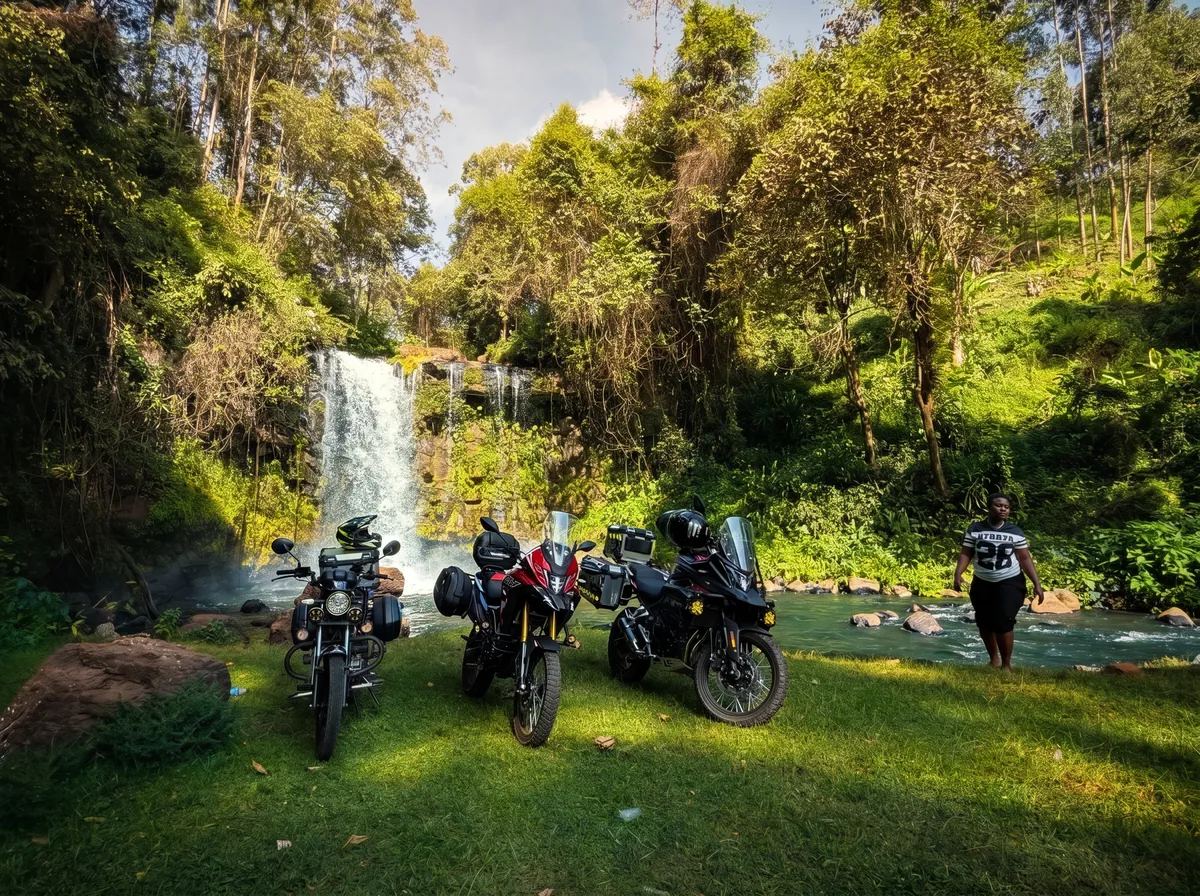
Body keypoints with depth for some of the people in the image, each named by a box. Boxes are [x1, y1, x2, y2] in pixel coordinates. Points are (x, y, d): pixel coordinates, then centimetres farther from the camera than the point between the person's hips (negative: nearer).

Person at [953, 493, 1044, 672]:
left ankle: (1006, 664, 4)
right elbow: (966, 554, -5)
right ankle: (994, 659, 30)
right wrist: (958, 574, -19)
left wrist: (1037, 584, -6)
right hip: (982, 584, 2)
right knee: (984, 623, 9)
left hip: (1010, 583, -2)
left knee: (1003, 623, -12)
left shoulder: (1015, 532, -3)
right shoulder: (975, 530, -4)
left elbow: (1025, 559, -1)